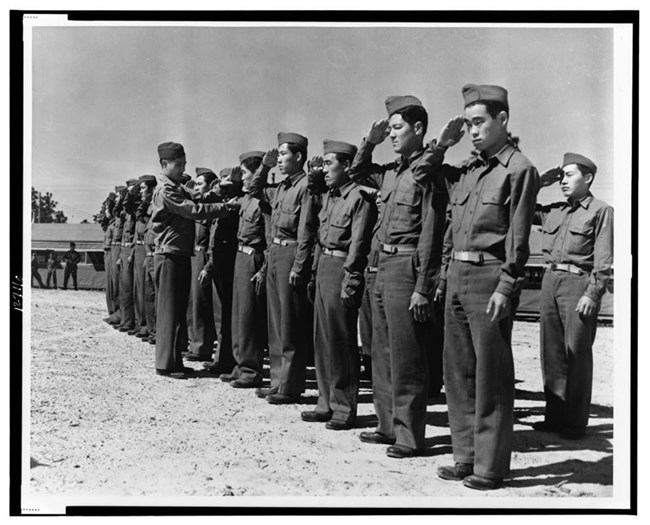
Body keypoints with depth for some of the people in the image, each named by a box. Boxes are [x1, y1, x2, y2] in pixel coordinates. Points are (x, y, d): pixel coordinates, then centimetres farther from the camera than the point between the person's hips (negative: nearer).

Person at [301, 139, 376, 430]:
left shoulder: (360, 197, -11)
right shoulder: (329, 196, 16)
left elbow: (358, 243, -16)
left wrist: (349, 281, -20)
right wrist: (315, 271, 16)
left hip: (341, 269, -9)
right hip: (323, 267, 9)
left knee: (341, 341, -3)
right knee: (322, 339, 12)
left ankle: (344, 409, 7)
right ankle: (327, 403, 23)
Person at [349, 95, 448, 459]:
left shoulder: (427, 171, -11)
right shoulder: (393, 172, 12)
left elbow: (431, 234, -16)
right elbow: (357, 172, 31)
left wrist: (422, 288, -18)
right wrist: (370, 142, 13)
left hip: (407, 268, -9)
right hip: (384, 265, 9)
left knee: (406, 358, -2)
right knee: (383, 353, 15)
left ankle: (411, 436, 8)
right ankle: (389, 426, 26)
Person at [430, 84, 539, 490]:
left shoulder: (519, 169, -7)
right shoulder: (468, 168, 13)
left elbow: (518, 239, -12)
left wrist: (505, 289, -16)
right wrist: (442, 144, 14)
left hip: (489, 278, -8)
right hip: (457, 274, 8)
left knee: (491, 376, -1)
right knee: (458, 370, 12)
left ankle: (490, 466, 9)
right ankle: (466, 455, 24)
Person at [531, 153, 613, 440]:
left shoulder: (601, 211, 1)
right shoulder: (553, 211, 16)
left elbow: (604, 260, -6)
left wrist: (592, 294, -15)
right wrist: (540, 181, 14)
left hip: (578, 281, -6)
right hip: (550, 279, 6)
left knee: (577, 353, -3)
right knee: (551, 352, 7)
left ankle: (575, 423, 4)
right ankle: (554, 416, 16)